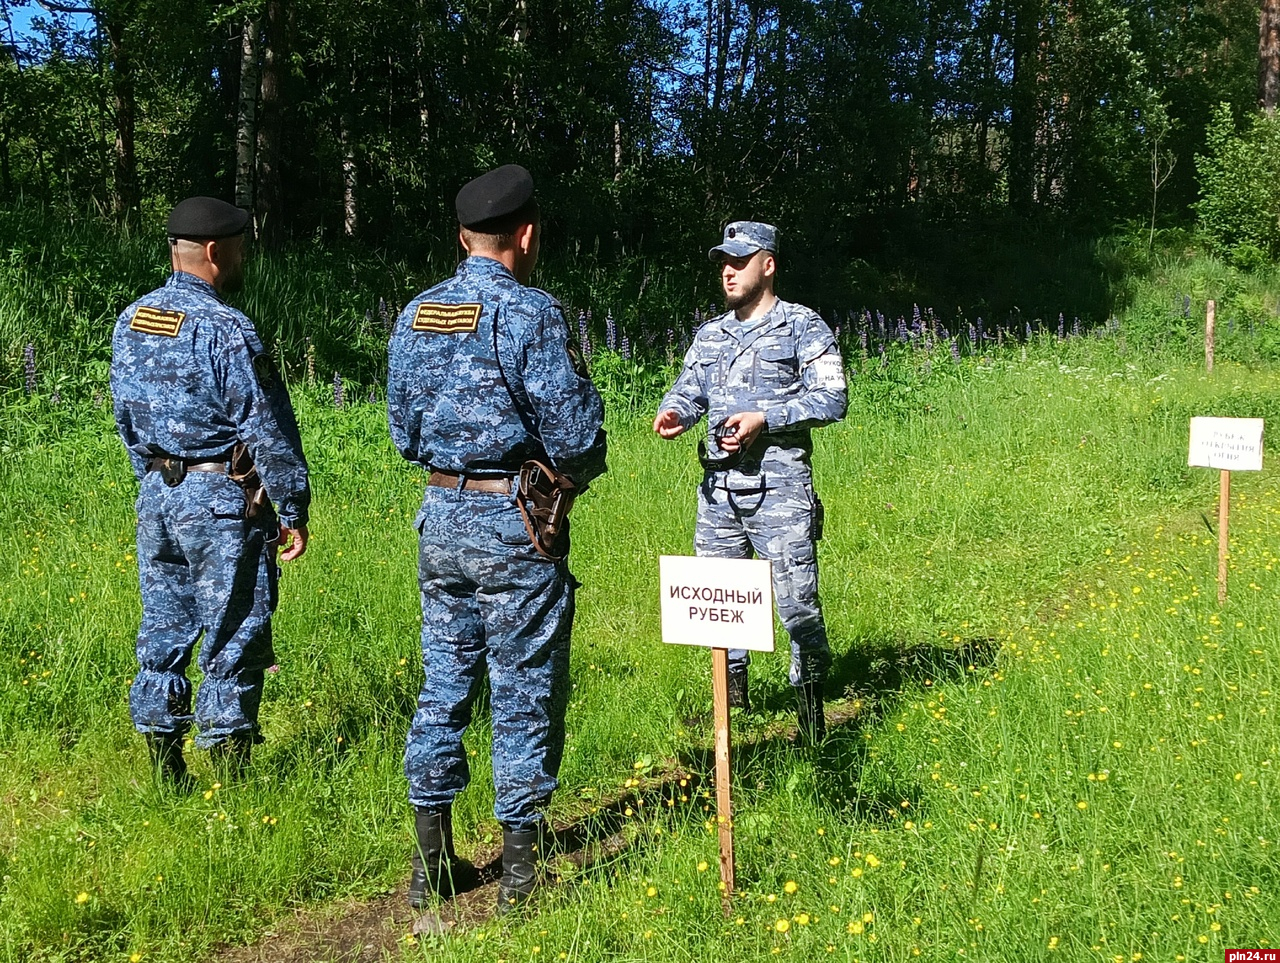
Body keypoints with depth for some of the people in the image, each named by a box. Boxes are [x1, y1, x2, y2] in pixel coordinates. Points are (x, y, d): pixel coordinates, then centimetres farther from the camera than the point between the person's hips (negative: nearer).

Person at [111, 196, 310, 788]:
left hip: (157, 496, 8)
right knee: (232, 643, 1)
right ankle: (228, 780, 9)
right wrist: (293, 509, -9)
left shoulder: (131, 322, 8)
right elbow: (267, 428, -16)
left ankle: (166, 778, 23)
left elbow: (127, 417, 15)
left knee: (163, 634, 14)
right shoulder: (224, 329, -16)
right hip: (222, 502, -8)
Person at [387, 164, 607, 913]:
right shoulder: (531, 313, -13)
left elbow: (404, 431, 13)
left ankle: (431, 861, 23)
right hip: (515, 522, -6)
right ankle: (521, 865, 15)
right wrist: (583, 466, 7)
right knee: (525, 691, 5)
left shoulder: (416, 317, 7)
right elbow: (575, 435, -14)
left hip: (441, 516, 6)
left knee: (444, 683, 14)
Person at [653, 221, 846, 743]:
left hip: (778, 484, -6)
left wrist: (764, 417, -16)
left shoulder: (803, 327, 1)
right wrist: (673, 412, -10)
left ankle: (811, 710, 8)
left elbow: (831, 398, -6)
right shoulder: (710, 335, 19)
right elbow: (688, 389, 14)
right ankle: (733, 698, 29)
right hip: (717, 484, 6)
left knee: (796, 599, -7)